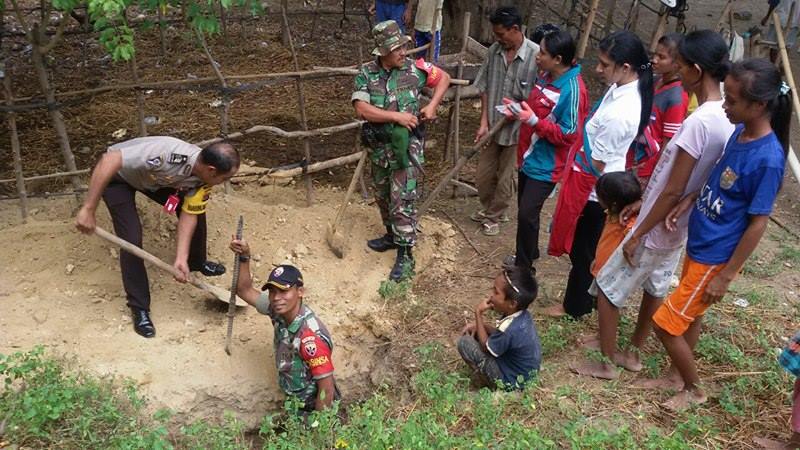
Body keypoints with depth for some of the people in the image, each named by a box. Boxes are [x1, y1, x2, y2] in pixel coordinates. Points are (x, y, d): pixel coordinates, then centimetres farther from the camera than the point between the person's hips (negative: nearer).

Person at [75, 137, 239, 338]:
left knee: (197, 211, 4)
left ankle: (196, 262, 32)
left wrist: (181, 258, -25)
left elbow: (189, 214, -16)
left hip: (152, 177, 6)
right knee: (132, 240, -15)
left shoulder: (203, 178, -22)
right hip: (118, 176, -6)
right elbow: (108, 160, -44)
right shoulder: (167, 155, -45)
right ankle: (139, 308, 2)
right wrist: (88, 209, -42)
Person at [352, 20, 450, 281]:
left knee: (403, 200, -6)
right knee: (383, 196, 20)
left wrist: (432, 106, -5)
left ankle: (405, 255, 1)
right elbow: (362, 109, -19)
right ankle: (392, 235, 42)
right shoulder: (366, 74, -7)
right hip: (379, 147, 3)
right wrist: (397, 116, -23)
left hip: (407, 146, -3)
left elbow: (444, 78, 8)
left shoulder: (414, 68, -7)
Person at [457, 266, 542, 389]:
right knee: (476, 331, 10)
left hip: (511, 379, -8)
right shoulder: (521, 314, -9)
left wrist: (478, 314, -16)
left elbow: (485, 347, -17)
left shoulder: (509, 330, -35)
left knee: (464, 343, -11)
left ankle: (493, 386, 1)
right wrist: (479, 324, -4)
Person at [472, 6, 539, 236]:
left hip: (517, 129, -4)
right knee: (483, 175, 15)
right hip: (493, 126, 5)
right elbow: (485, 88, 1)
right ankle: (488, 209, 41)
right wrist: (484, 122, -5)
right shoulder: (494, 51, -4)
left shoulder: (536, 54, -19)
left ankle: (495, 216, 33)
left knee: (505, 178, 11)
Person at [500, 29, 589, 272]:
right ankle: (529, 253, 39)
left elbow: (568, 134, -24)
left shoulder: (572, 90, -24)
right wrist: (519, 111, 1)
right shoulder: (546, 76, 3)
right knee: (525, 207, 19)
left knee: (527, 213, -7)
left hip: (546, 164, -9)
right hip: (529, 157, 9)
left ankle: (524, 268, 10)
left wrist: (533, 121, -30)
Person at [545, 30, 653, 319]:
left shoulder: (618, 113, -32)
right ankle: (588, 299, 42)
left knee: (582, 249, 11)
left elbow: (596, 164, -23)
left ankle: (575, 306, 31)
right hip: (602, 186, 9)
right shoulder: (629, 88, -4)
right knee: (590, 247, 24)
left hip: (594, 190, -9)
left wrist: (571, 185, -6)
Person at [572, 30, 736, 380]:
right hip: (679, 228, 9)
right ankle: (633, 355, 41)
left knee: (607, 287, 6)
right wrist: (644, 203, 15)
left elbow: (673, 192, -26)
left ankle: (607, 364, 21)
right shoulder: (725, 117, -1)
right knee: (655, 288, 23)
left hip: (659, 230, -9)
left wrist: (638, 235, -16)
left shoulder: (698, 122, -29)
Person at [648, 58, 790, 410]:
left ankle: (694, 390, 23)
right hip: (698, 245, 8)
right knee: (688, 314, 23)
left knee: (666, 323, 0)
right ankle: (682, 368, 45)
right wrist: (688, 202, -2)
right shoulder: (741, 131, -3)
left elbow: (757, 223, -21)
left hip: (716, 258, -8)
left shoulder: (767, 158, -26)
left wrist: (725, 276, -16)